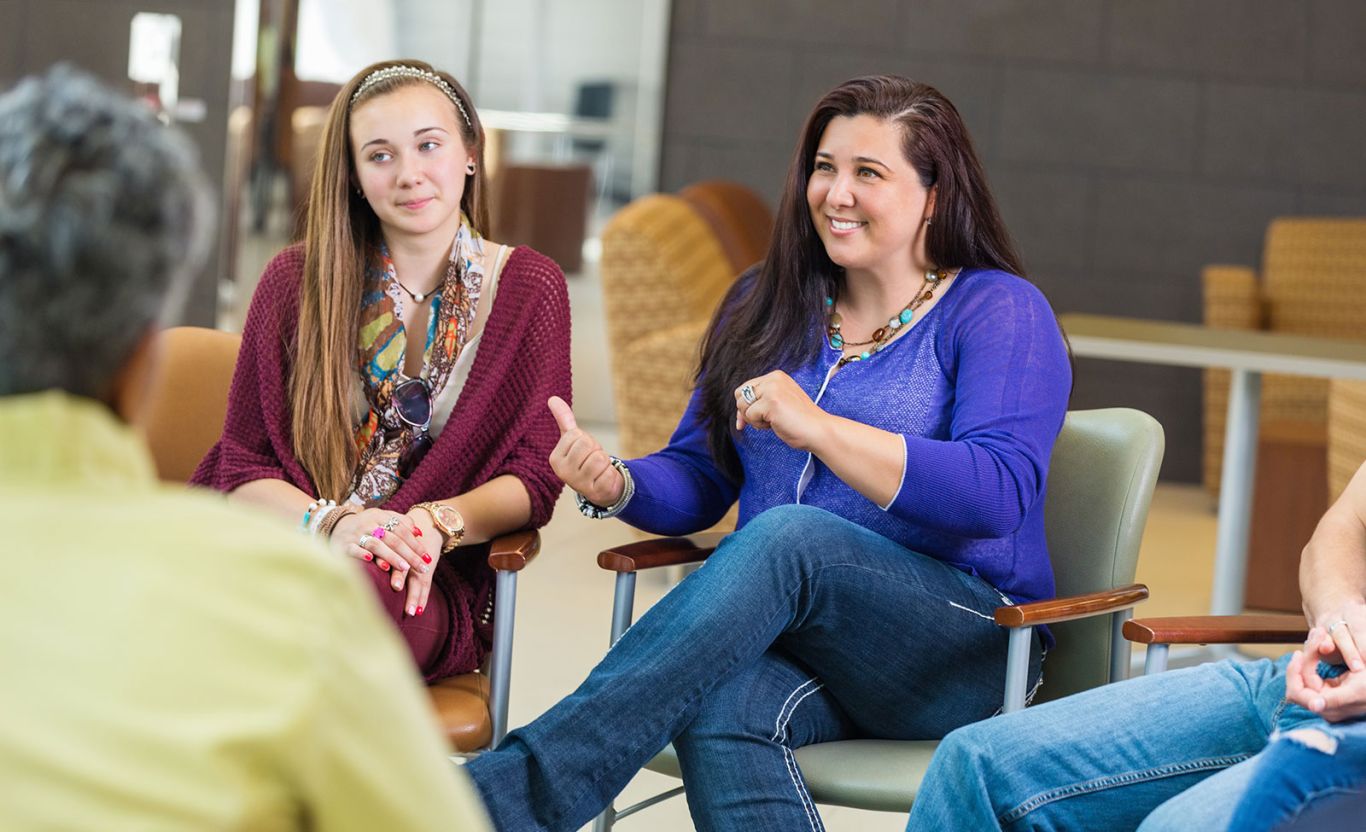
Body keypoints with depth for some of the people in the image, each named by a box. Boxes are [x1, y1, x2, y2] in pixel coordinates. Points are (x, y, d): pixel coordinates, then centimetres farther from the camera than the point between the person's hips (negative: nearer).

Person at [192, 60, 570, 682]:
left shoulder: (529, 287, 9)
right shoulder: (297, 280, 10)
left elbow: (532, 479, 5)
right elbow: (244, 469, 6)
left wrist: (439, 524, -17)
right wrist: (333, 522, -16)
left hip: (430, 586, 0)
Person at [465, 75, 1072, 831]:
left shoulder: (999, 312, 1)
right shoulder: (766, 304, 18)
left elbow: (1000, 492, -15)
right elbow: (697, 479, 16)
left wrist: (818, 429, -23)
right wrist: (618, 486, -8)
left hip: (963, 651, -4)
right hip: (792, 637, 4)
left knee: (786, 535, -36)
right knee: (717, 714, -36)